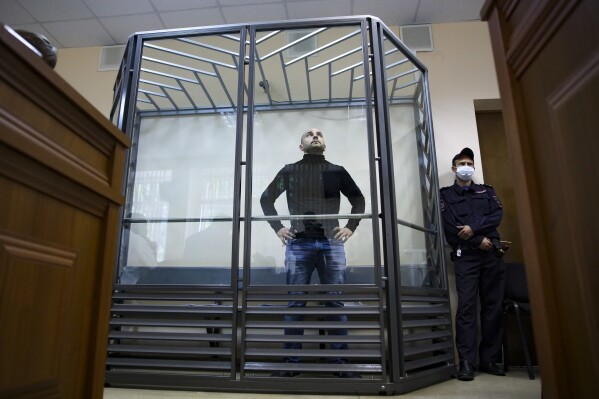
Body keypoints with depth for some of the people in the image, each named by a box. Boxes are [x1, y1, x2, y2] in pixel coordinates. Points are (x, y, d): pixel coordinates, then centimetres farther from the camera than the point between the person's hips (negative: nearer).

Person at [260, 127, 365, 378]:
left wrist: (351, 227, 6)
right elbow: (266, 198, 15)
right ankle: (291, 364, 9)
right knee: (295, 304, 1)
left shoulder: (337, 171, 13)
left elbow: (358, 200, 19)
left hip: (331, 243, 1)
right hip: (299, 243, 0)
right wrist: (278, 227, 5)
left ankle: (341, 364, 9)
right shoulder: (290, 171, 11)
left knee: (336, 303, 1)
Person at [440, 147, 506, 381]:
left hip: (492, 254, 3)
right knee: (466, 308, -9)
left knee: (494, 307, 2)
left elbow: (497, 215, 3)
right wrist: (479, 241, -10)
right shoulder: (446, 195, 11)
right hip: (465, 256, -3)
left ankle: (489, 359, 11)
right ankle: (466, 362, -8)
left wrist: (474, 227, -12)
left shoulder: (486, 191, 21)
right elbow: (449, 227, -3)